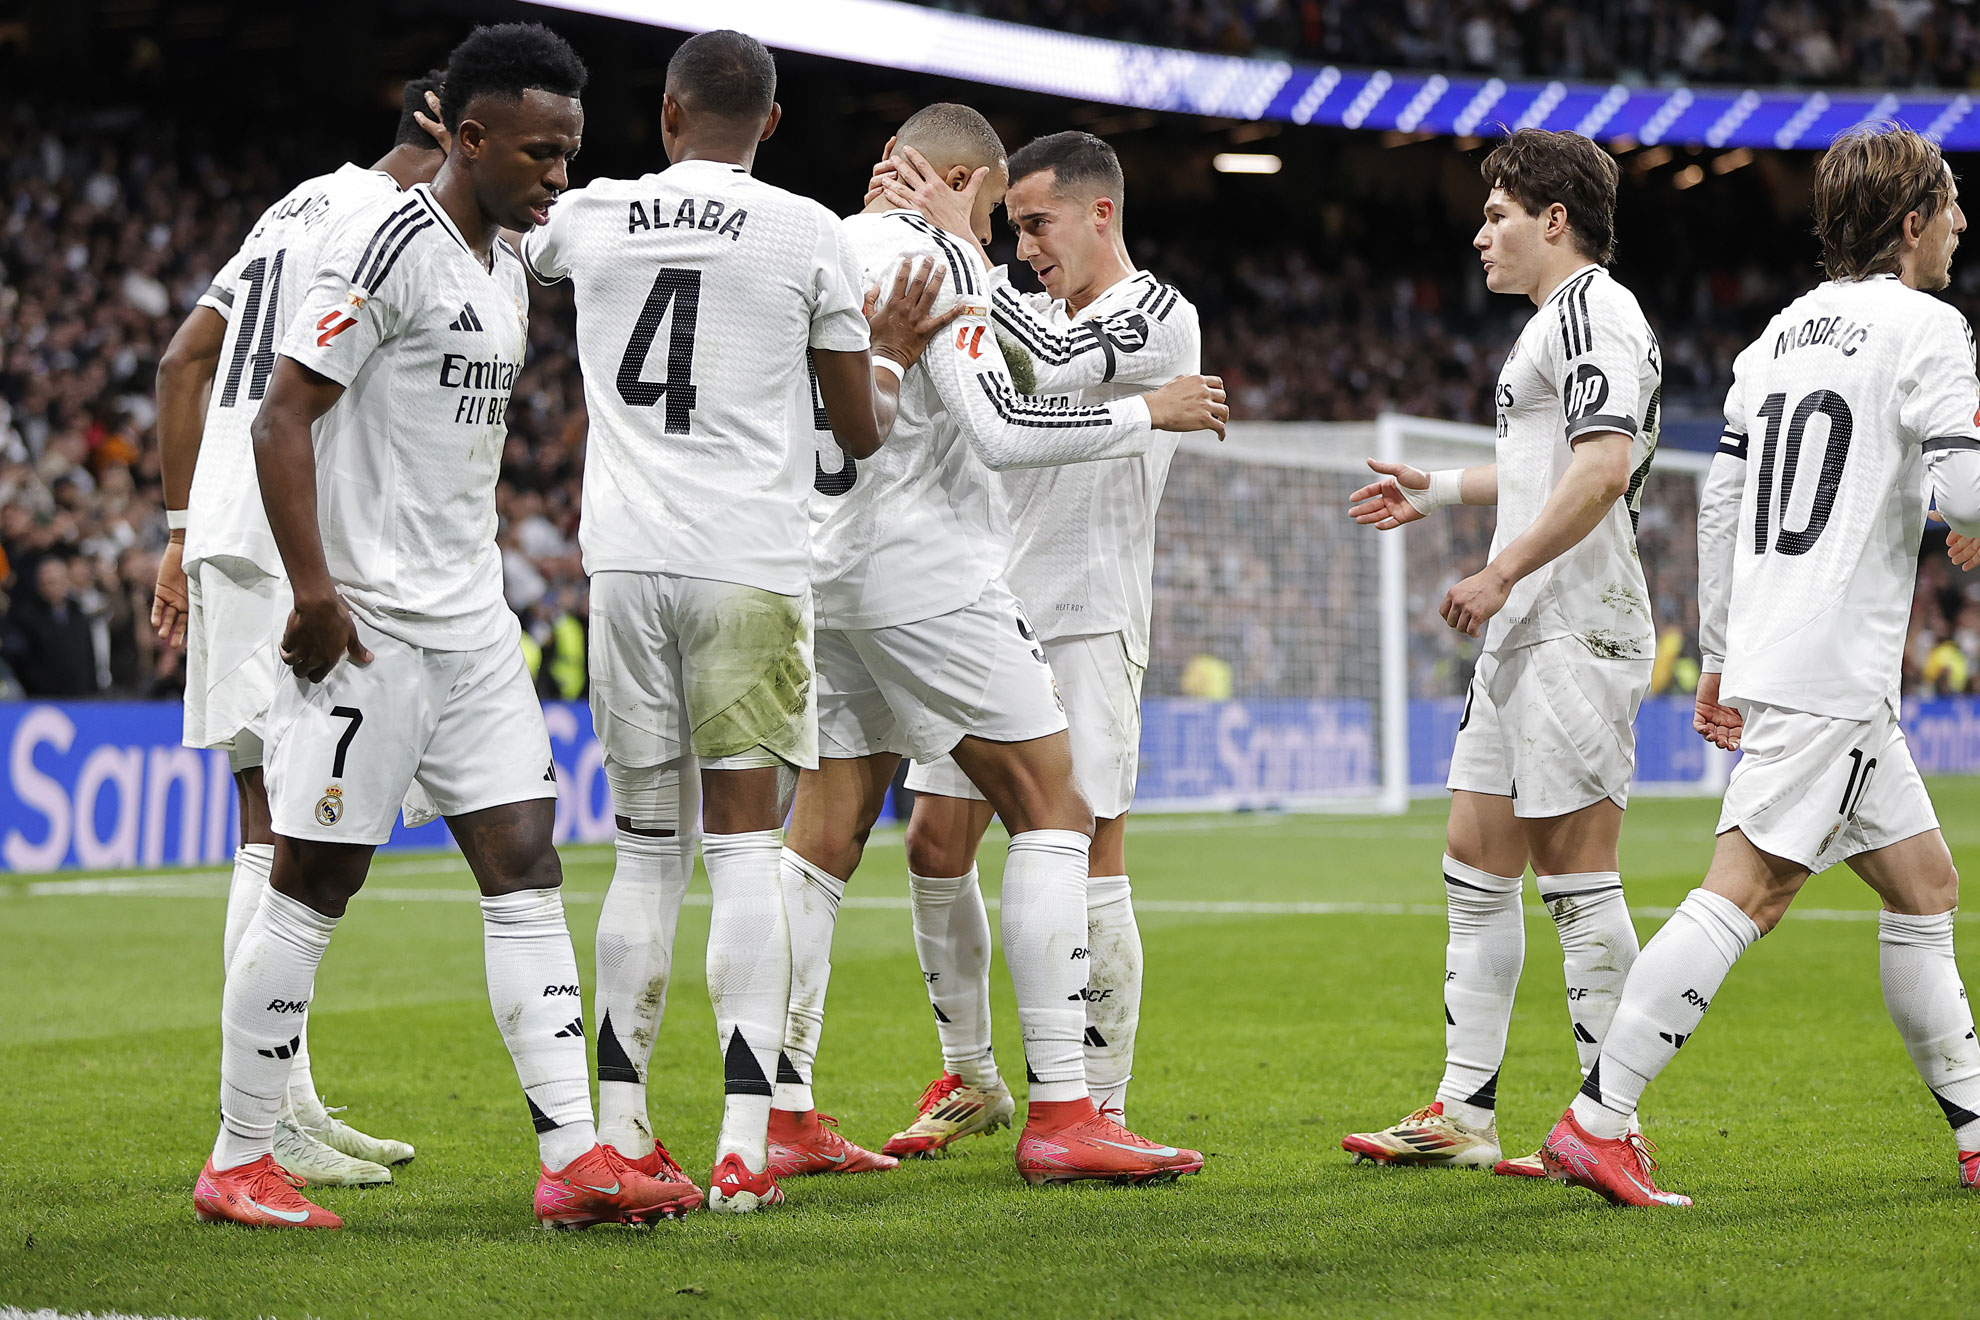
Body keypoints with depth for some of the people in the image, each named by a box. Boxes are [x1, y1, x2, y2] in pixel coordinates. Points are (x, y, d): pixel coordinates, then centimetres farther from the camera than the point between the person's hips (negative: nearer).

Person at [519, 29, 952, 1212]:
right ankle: (746, 1139, -9)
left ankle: (621, 1126, 11)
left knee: (647, 848, 12)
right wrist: (892, 357, 29)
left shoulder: (587, 219, 7)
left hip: (626, 560, 3)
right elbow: (863, 433, 8)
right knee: (746, 847, -2)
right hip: (750, 564, -3)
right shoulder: (806, 235, 0)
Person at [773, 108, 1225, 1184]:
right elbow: (1001, 428, -19)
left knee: (824, 834, 10)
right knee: (1052, 812, -2)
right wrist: (1148, 414, -8)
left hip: (830, 578, 8)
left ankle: (782, 1116, 8)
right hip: (928, 578, -8)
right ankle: (1059, 1114, -8)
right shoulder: (933, 256, -11)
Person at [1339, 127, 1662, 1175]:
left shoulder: (1592, 312, -11)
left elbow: (1604, 468, -23)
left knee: (1576, 875, -9)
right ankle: (1463, 1113, 13)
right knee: (1476, 869, 10)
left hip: (1577, 632, -11)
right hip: (1525, 637, 11)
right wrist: (1436, 492, 40)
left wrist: (1501, 573, -22)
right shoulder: (1558, 321, 22)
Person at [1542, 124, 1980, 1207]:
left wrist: (1721, 653, 21)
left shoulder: (1781, 333, 16)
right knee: (1746, 890, -12)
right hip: (1832, 670, -9)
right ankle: (1597, 1119, -17)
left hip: (1767, 656, 9)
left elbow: (1721, 497, 16)